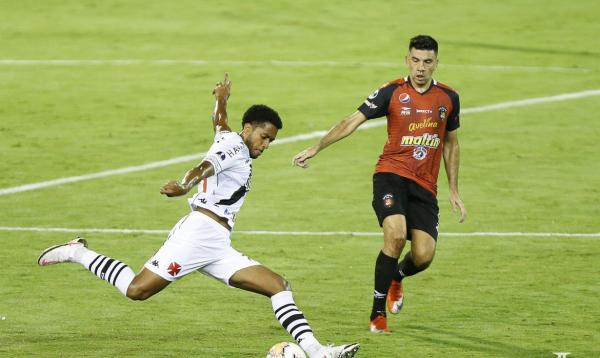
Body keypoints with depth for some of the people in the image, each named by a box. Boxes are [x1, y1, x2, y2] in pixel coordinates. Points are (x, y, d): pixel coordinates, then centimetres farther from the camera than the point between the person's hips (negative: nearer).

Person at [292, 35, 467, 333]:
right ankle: (378, 313, -13)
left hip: (425, 185, 3)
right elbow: (353, 121, -6)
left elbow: (451, 143, 20)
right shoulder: (392, 92, -3)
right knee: (395, 234, -28)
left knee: (423, 255, -12)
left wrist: (454, 191, 19)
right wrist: (315, 148, -16)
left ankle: (397, 277, 28)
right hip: (391, 174, -3)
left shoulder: (448, 98, 7)